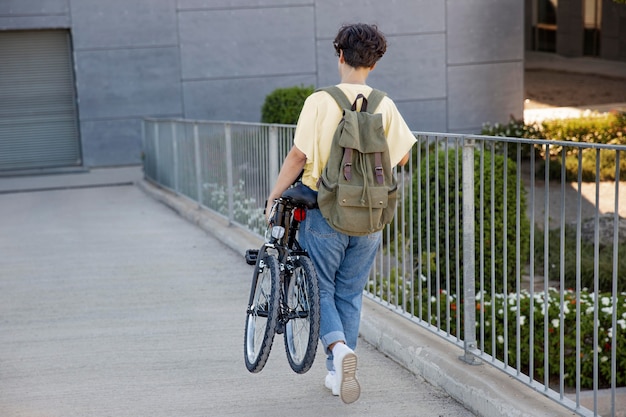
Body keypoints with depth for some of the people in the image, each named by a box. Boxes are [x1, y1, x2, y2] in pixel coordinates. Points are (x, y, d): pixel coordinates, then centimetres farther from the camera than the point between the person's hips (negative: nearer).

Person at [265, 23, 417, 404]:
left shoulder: (320, 102, -11)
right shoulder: (385, 106, -1)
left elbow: (298, 156, -13)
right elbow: (403, 155, 7)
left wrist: (274, 197, -2)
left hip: (326, 214, -3)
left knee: (321, 290, 10)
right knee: (351, 295, 16)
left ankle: (339, 348, -15)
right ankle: (338, 373, 21)